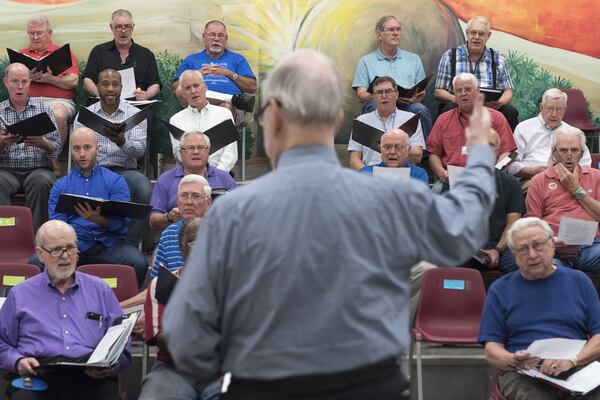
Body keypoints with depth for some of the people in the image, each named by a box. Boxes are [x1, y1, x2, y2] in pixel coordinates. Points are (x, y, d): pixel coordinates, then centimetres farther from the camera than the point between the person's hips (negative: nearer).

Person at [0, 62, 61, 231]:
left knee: (41, 181, -34)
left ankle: (36, 231, -26)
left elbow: (56, 150, 5)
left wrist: (43, 143, -18)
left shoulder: (43, 109, 11)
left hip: (38, 168, 0)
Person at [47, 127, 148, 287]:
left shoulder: (115, 181, 12)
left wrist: (98, 219, -22)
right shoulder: (60, 186, 17)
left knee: (138, 263, -33)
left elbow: (121, 221, 0)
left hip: (109, 243, -1)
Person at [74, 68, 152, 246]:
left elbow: (139, 150, -4)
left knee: (145, 191, -33)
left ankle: (130, 245, -18)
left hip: (124, 170, 0)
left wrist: (122, 141, -26)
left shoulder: (135, 114, 10)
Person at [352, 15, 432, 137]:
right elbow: (361, 95, 7)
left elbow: (422, 92, 20)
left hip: (407, 104, 2)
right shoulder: (366, 61, 18)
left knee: (421, 110, -32)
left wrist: (416, 98, -8)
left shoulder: (413, 59, 26)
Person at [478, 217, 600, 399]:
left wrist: (572, 361, -12)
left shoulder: (578, 281, 16)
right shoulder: (500, 290, 14)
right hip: (523, 374, -1)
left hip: (578, 369, 1)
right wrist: (514, 361, -14)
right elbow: (492, 348, 9)